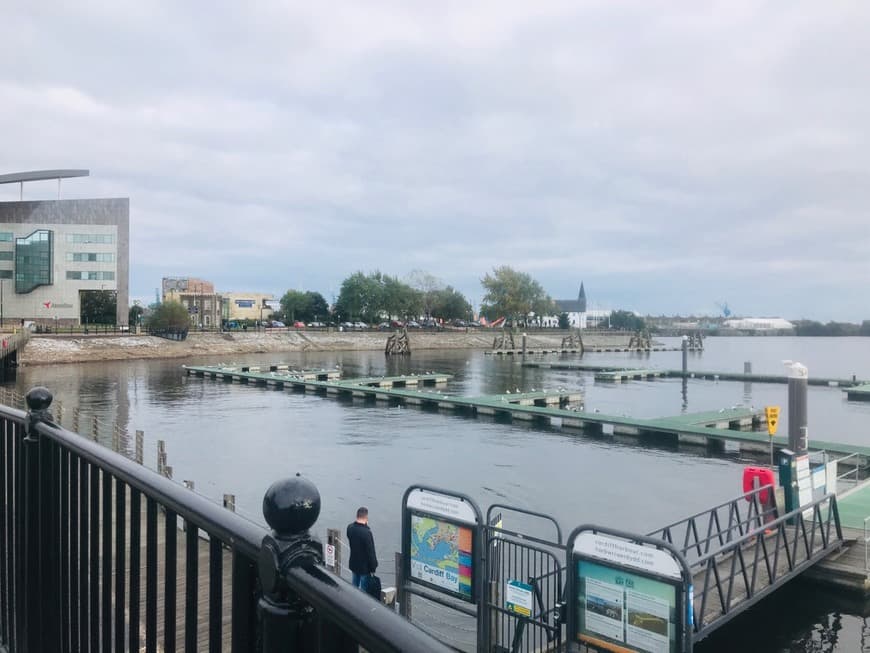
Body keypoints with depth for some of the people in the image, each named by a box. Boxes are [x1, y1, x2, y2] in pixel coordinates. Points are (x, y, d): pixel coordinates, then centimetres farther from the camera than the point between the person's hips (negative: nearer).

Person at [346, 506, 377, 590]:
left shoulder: (350, 527, -8)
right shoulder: (366, 532, -29)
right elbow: (371, 552, -22)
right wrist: (373, 568, -10)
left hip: (354, 564, 7)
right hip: (365, 566, -7)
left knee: (354, 585, 23)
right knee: (364, 589, 7)